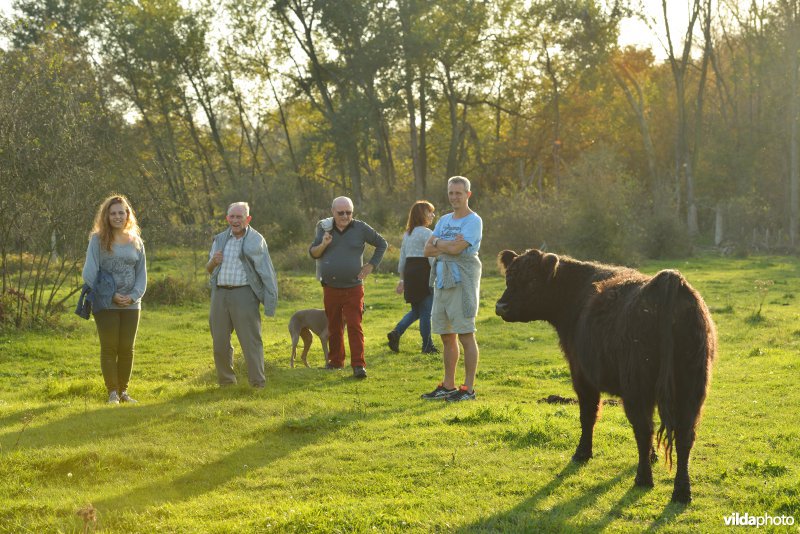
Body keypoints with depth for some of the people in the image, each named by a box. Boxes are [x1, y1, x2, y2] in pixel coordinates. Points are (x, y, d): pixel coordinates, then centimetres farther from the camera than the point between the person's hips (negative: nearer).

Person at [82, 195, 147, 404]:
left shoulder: (136, 241, 8)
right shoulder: (98, 240, -3)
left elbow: (142, 274, 10)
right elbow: (89, 273, -8)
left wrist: (134, 296, -7)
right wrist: (110, 295, -12)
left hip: (131, 305, 3)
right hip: (106, 305, -3)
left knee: (127, 348, 6)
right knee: (109, 348, 0)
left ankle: (123, 391, 16)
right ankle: (112, 392, 5)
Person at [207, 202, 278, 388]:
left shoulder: (255, 240, -1)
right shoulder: (220, 239, 14)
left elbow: (265, 271, -5)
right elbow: (209, 269, 21)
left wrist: (269, 300, -14)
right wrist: (213, 262, -4)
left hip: (243, 294, -5)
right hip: (220, 294, 5)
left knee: (250, 340, -6)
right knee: (220, 341, 10)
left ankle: (258, 382, -3)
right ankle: (226, 380, 22)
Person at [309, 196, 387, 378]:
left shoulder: (360, 228, -3)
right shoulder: (325, 228, 3)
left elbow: (382, 244, 9)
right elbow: (312, 253, 6)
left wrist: (371, 265, 1)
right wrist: (323, 245, -15)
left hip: (353, 288, -3)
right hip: (330, 288, 3)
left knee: (354, 327, -10)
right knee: (334, 327, 13)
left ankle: (358, 365, -11)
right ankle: (335, 360, 27)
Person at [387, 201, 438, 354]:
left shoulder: (407, 233, 15)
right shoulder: (426, 233, -10)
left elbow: (402, 258, 17)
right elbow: (432, 258, -14)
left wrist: (402, 279, 22)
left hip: (409, 272, 8)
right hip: (423, 272, -8)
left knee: (416, 311, 17)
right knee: (426, 311, 2)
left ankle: (396, 333, 2)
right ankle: (427, 345, 8)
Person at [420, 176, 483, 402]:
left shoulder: (473, 221, -6)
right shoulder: (444, 220, 18)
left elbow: (456, 248, -18)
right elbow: (428, 250, 8)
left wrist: (438, 243, 0)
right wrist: (449, 245, -8)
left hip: (462, 283, -8)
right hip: (442, 282, 8)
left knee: (466, 336, -6)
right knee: (447, 337, 11)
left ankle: (468, 388, -3)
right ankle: (448, 386, 17)